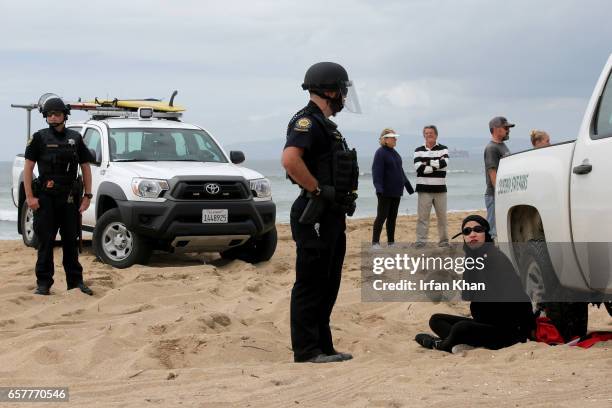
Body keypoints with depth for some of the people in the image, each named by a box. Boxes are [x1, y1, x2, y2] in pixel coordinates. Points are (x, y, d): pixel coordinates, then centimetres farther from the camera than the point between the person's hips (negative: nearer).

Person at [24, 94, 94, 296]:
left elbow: (85, 167, 13)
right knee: (45, 242, -1)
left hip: (70, 197, 3)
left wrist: (87, 195, 5)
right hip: (45, 198, -3)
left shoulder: (75, 138, 9)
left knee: (71, 241, 7)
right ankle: (43, 283, 4)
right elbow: (28, 168, -1)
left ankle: (75, 281, 13)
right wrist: (30, 196, -10)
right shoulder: (39, 138, 1)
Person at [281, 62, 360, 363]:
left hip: (332, 217, 10)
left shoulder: (325, 125, 18)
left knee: (328, 285, 14)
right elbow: (290, 160, -30)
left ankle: (323, 347, 21)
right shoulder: (307, 121, -14)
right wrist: (319, 190, -22)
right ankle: (306, 351, 0)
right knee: (310, 285, -5)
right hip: (314, 217, -10)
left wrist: (345, 197, 16)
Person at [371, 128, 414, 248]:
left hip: (396, 191, 8)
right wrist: (379, 188, -29)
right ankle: (375, 243, -3)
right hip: (385, 192, -8)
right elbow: (376, 172, -18)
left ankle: (391, 242, 15)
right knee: (382, 216, -6)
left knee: (392, 217, 10)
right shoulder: (380, 153, -10)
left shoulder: (395, 153, 15)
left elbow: (400, 171, 23)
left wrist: (408, 186, 25)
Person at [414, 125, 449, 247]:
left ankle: (443, 240, 17)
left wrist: (428, 162, -10)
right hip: (424, 189, -1)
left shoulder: (443, 149, 6)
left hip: (440, 189, 1)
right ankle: (420, 241, -1)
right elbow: (419, 168, -10)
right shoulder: (419, 150, 6)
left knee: (442, 216, 8)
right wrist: (436, 167, -12)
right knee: (422, 216, -3)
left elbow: (444, 162, -14)